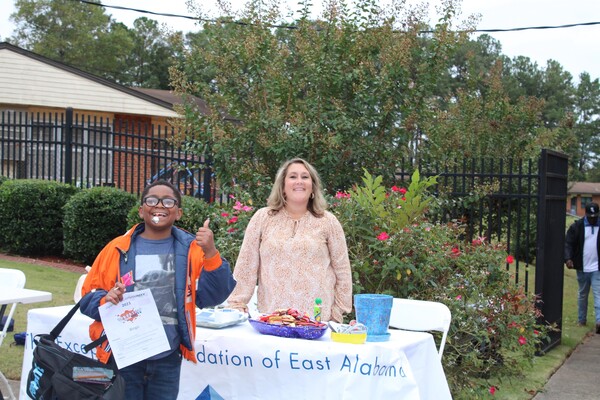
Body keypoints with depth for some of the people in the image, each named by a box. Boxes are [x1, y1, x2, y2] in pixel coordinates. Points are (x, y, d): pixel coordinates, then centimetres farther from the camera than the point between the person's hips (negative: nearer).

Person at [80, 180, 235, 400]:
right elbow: (88, 297, 5)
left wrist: (210, 254, -20)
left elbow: (212, 296, -7)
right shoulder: (118, 249, 1)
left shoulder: (191, 249, 3)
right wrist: (106, 299, -17)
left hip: (168, 360, 1)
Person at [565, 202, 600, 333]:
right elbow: (568, 243, -5)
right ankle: (582, 320, 25)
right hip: (582, 268, 1)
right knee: (582, 295, 14)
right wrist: (568, 258, -21)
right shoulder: (577, 226, -2)